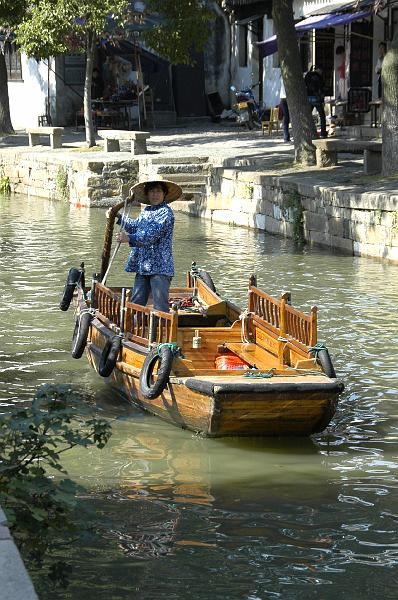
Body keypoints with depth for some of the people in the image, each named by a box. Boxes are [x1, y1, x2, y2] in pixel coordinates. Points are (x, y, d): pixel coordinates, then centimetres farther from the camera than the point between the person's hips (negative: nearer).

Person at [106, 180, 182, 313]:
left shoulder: (165, 212, -10)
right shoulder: (146, 211, 16)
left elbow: (152, 235, -22)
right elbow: (135, 226, 37)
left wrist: (129, 239, -28)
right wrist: (118, 217, 37)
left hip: (159, 267, -8)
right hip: (143, 266, 8)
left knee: (160, 307, -9)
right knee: (136, 303, 11)